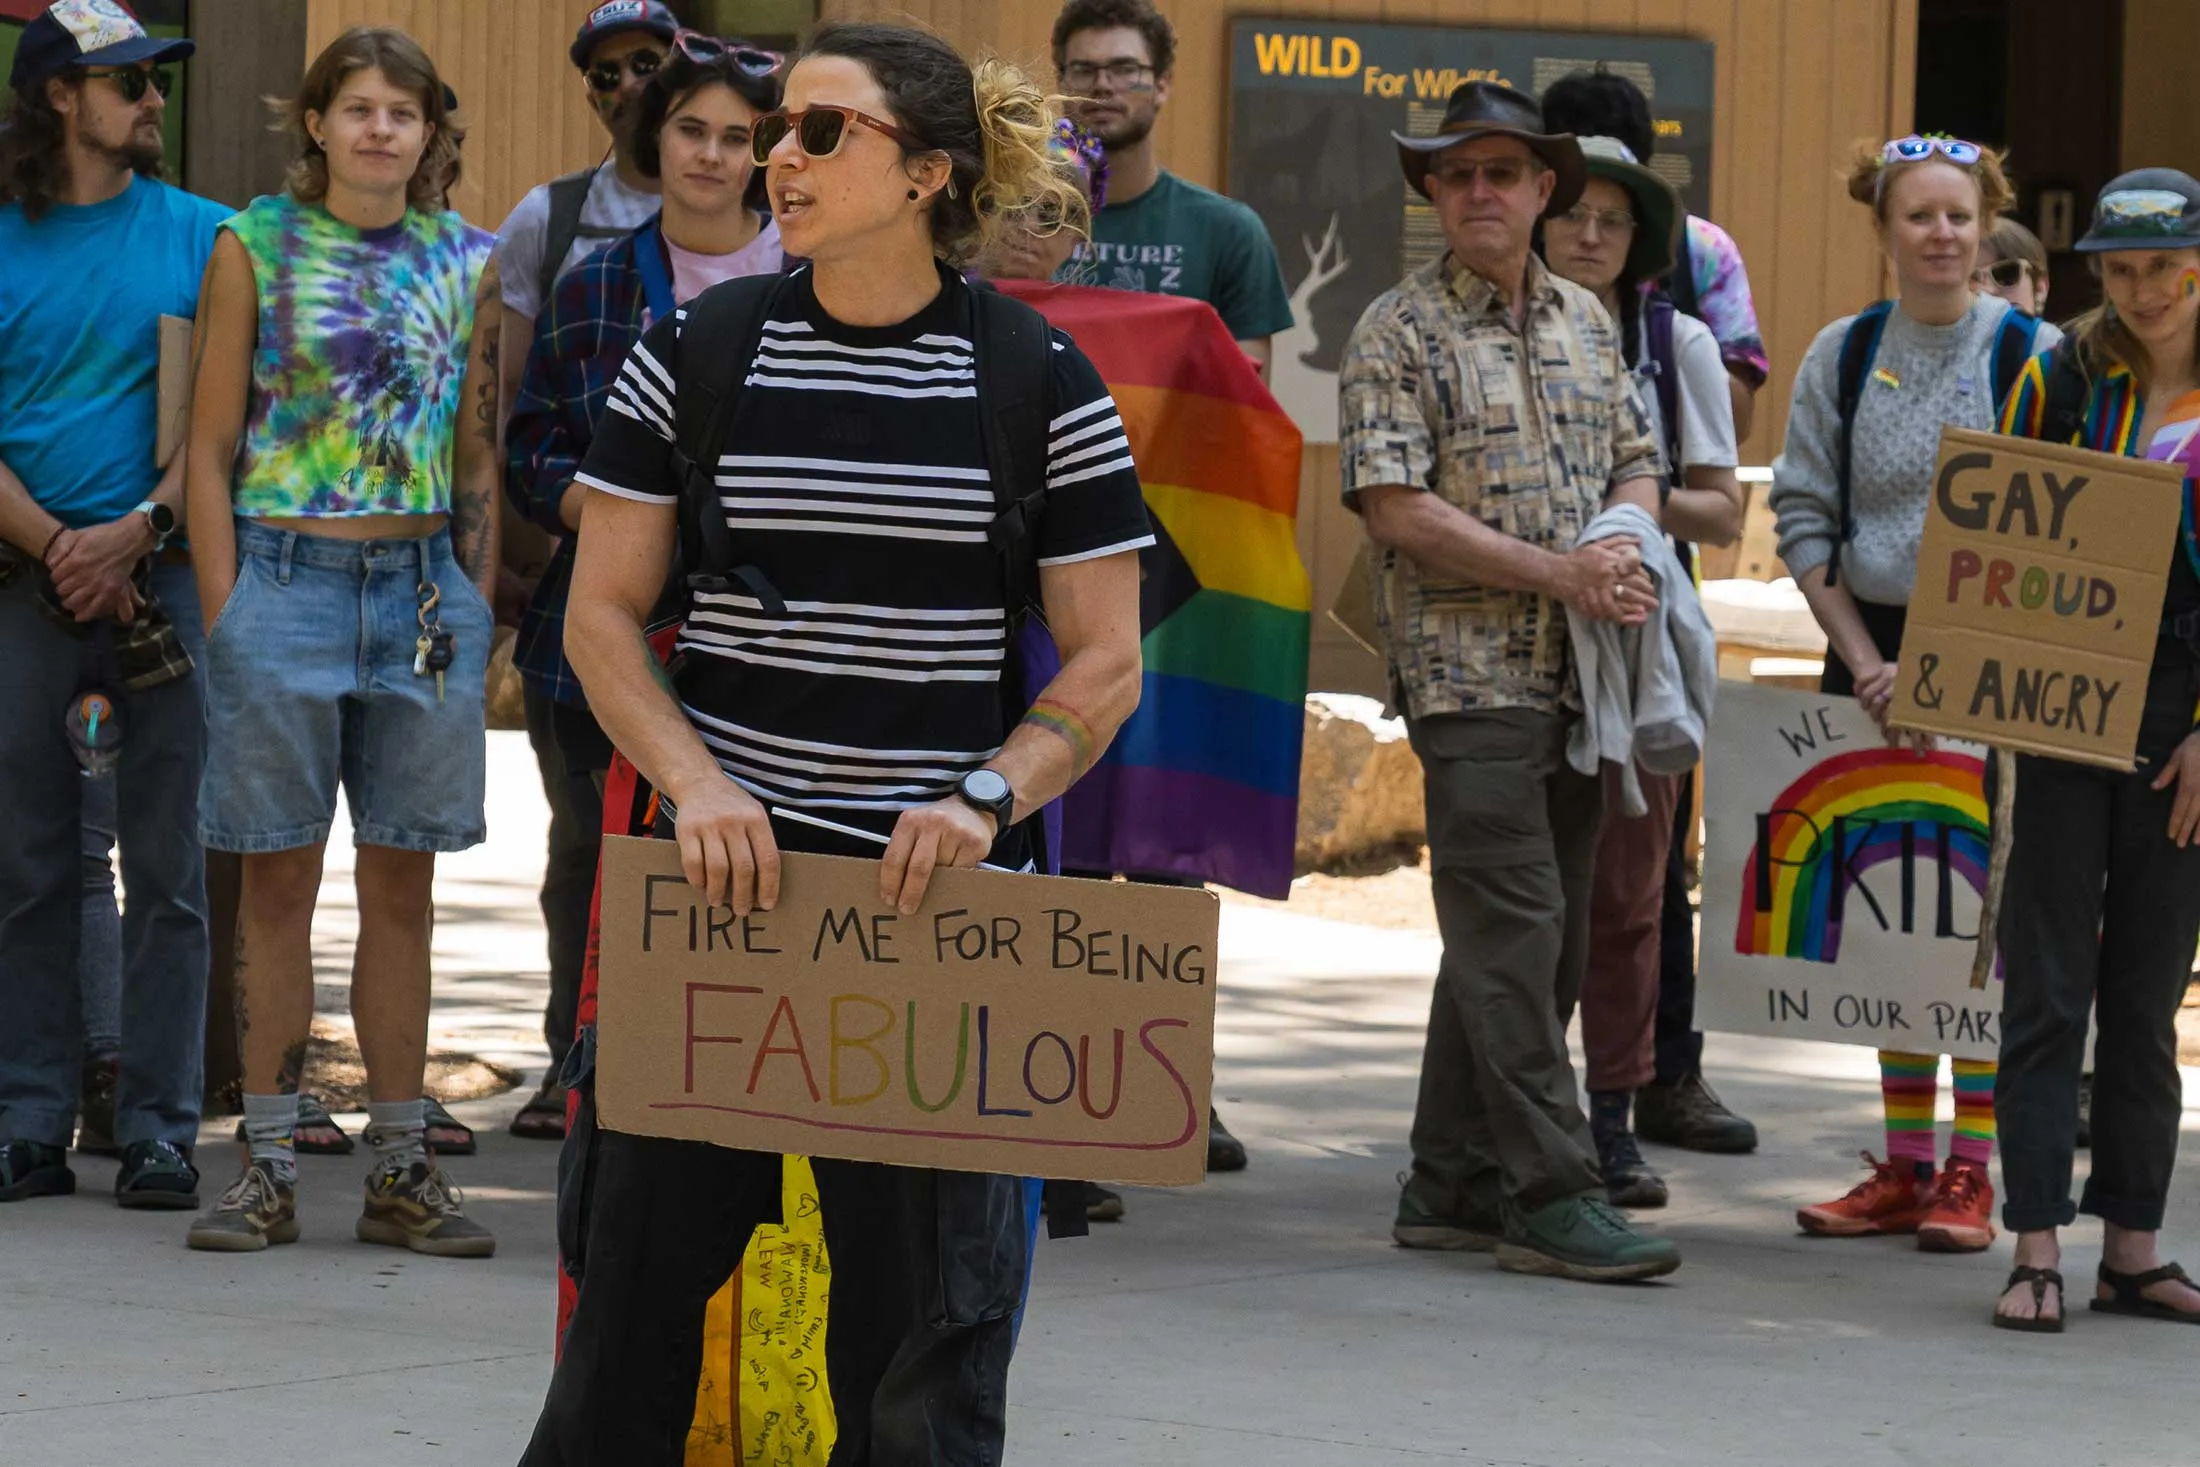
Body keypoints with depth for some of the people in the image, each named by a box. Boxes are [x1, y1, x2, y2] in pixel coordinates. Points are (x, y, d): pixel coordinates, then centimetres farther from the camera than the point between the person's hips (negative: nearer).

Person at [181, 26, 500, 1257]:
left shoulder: (463, 261, 9)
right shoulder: (255, 248, 1)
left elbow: (479, 452, 13)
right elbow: (212, 449, 1)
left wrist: (480, 604, 7)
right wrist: (223, 611, -6)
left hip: (425, 587, 3)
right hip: (287, 572, -3)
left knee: (404, 880, 5)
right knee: (280, 878, 1)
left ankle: (401, 1168, 10)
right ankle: (270, 1166, 7)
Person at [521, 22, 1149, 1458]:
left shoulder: (1040, 383, -1)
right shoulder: (696, 355, 3)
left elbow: (1107, 660, 2)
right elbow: (603, 610, 5)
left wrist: (989, 797, -15)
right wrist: (696, 783, -10)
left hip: (940, 898, -1)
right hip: (725, 871, 1)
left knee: (922, 1307, 2)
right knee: (642, 1261, 4)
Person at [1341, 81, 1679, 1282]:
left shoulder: (1586, 322, 15)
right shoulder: (1397, 334, -4)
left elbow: (1635, 463, 20)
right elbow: (1395, 508, -11)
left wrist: (1624, 551, -4)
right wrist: (1559, 574, -15)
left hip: (1582, 674, 7)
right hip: (1469, 673, -7)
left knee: (1533, 938, 9)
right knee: (1512, 931, -10)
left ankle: (1451, 1183, 16)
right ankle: (1551, 1194, -11)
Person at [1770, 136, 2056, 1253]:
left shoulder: (2028, 355, -2)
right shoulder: (1843, 355, 6)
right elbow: (1804, 516, 5)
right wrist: (1863, 658, -6)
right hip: (1868, 651, 3)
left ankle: (1970, 1173, -1)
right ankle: (1904, 1166, 12)